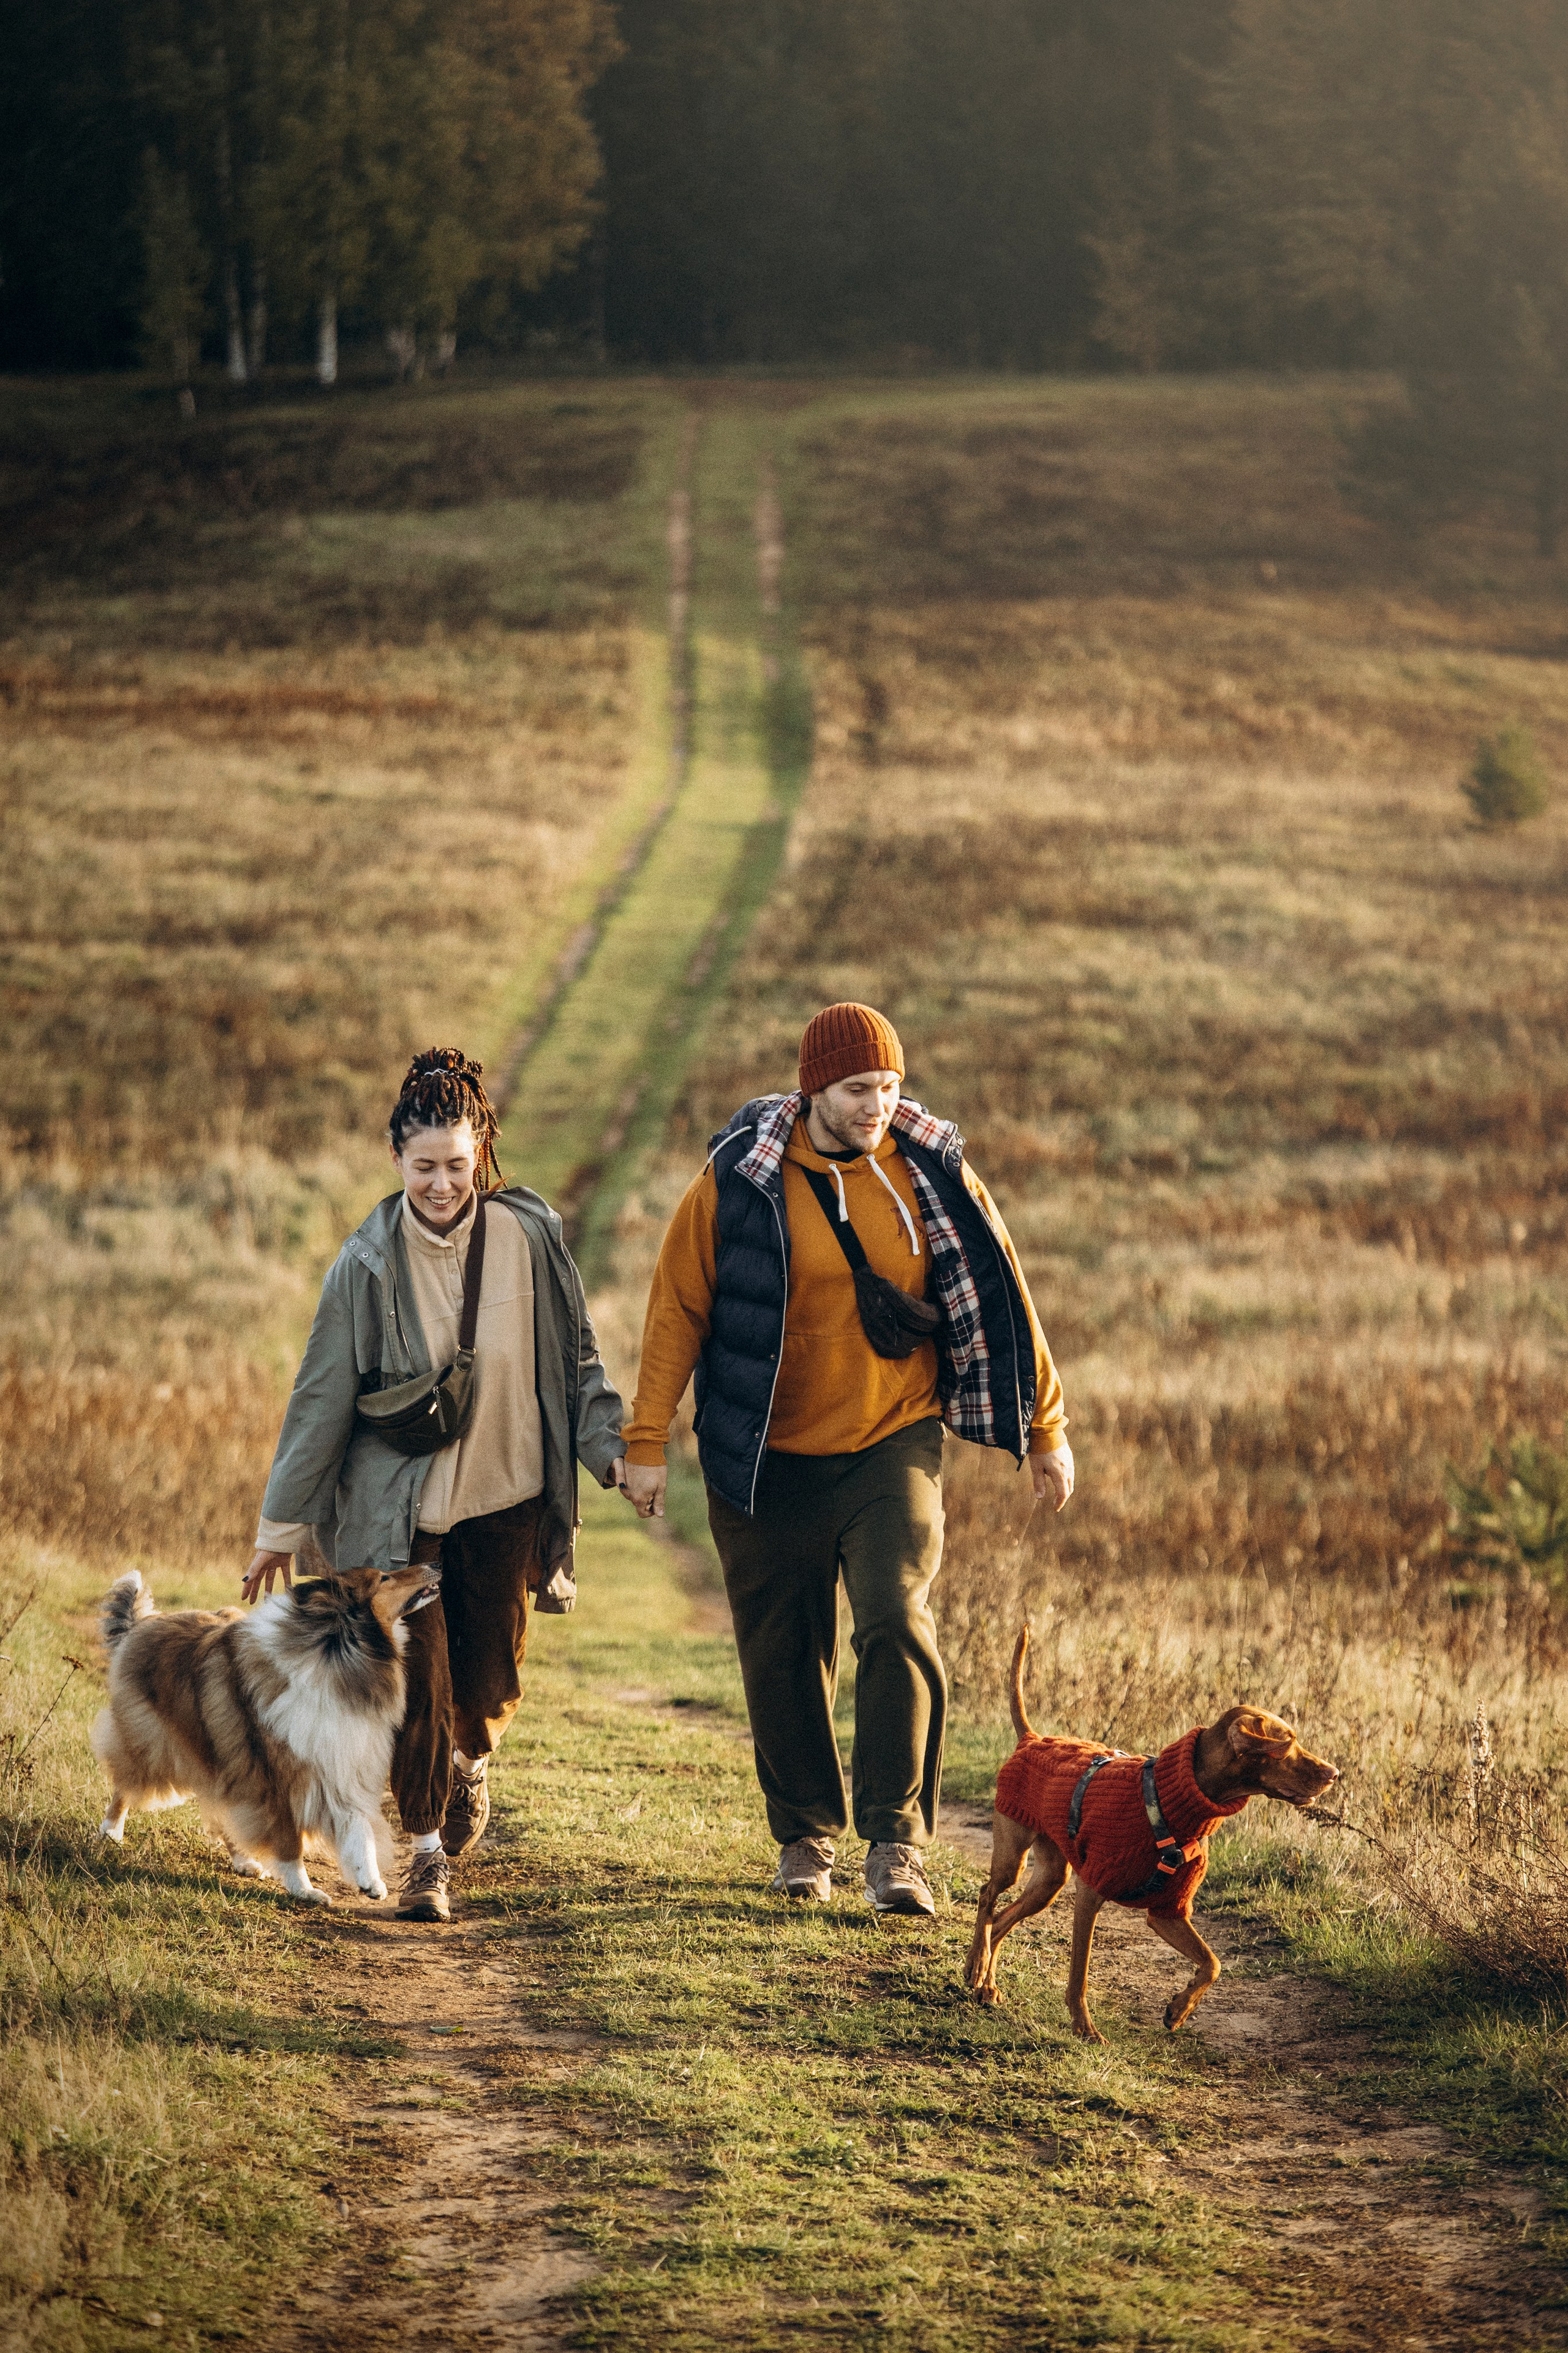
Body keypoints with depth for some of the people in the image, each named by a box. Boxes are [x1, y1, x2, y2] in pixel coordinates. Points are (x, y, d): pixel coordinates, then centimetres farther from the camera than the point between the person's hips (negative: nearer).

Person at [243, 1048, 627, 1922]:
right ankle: (430, 1851, 1)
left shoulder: (530, 1235, -6)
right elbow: (323, 1398, -3)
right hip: (398, 1500, -2)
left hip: (504, 1490, 2)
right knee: (417, 1674, -9)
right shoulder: (369, 1263, -9)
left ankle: (472, 1763, 45)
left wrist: (611, 1446, -5)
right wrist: (281, 1528, -1)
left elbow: (576, 1356, 7)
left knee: (491, 1671, 12)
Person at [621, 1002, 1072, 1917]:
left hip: (894, 1446, 0)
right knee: (785, 1655, 7)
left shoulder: (931, 1172, -3)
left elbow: (997, 1296, 6)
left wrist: (1046, 1427, 9)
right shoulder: (741, 1181, -7)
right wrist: (647, 1441, -4)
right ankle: (806, 1835, 24)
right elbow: (677, 1308, -1)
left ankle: (897, 1843, -13)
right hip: (771, 1463, 0)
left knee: (900, 1625, -16)